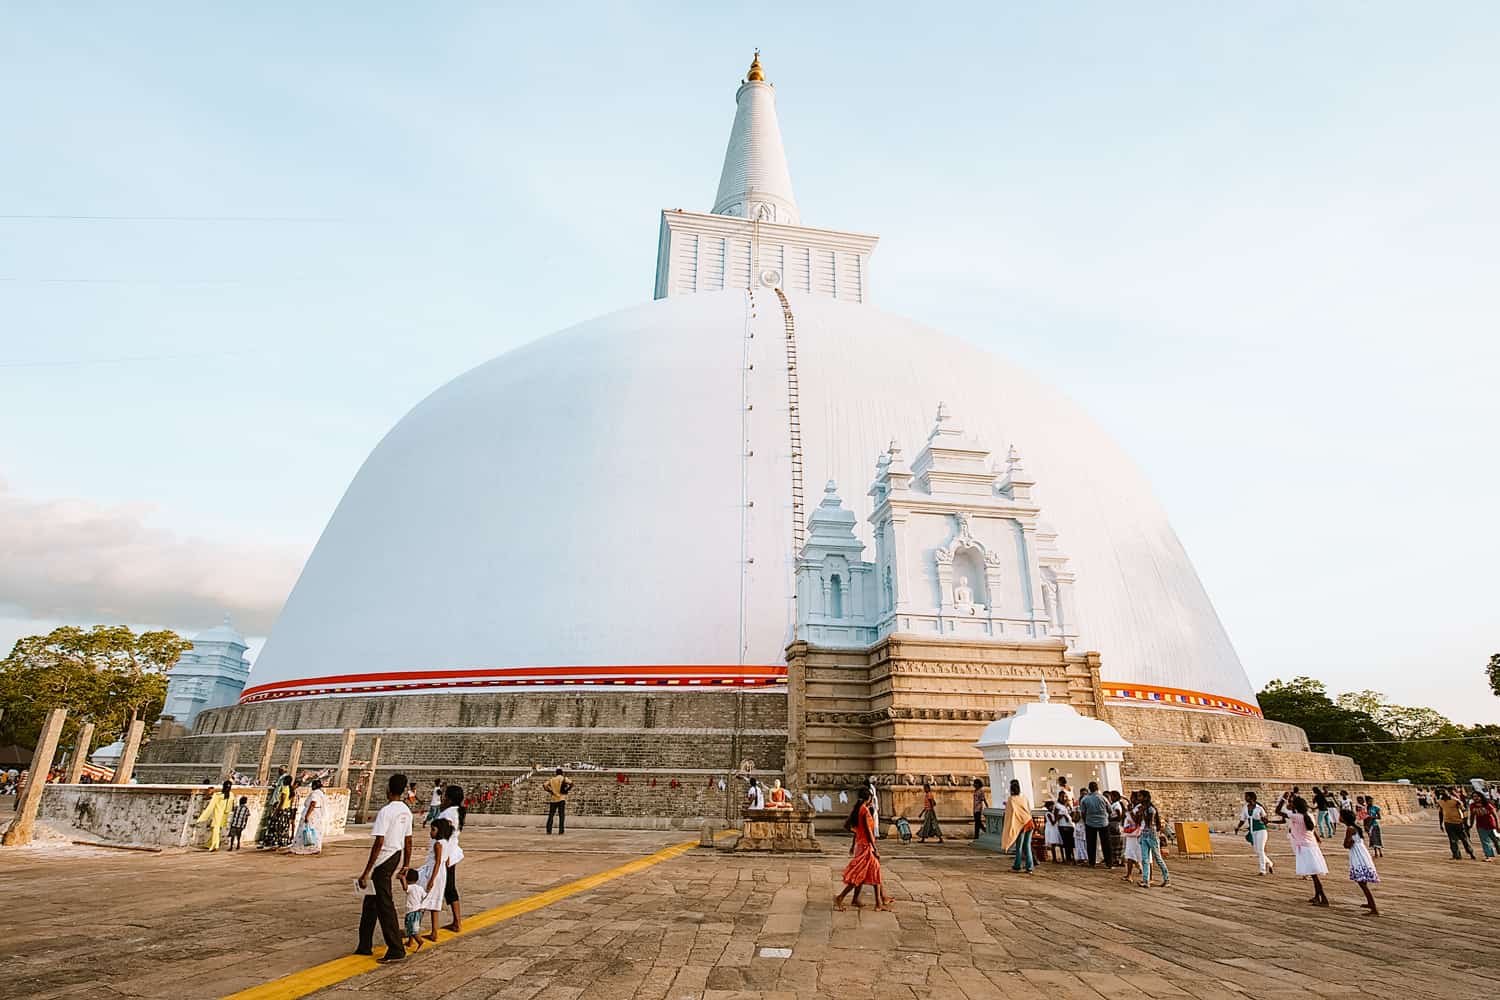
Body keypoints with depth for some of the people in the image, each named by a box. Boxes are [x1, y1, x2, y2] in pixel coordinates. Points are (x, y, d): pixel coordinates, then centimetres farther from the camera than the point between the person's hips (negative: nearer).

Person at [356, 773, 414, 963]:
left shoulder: (385, 811, -18)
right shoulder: (406, 811, 7)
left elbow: (379, 843, -21)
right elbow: (408, 841, 12)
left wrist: (366, 872, -18)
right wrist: (406, 865, 21)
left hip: (383, 861, -8)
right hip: (397, 857, 8)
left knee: (385, 905, 0)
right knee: (371, 902, 21)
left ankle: (396, 949, 4)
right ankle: (365, 945, 30)